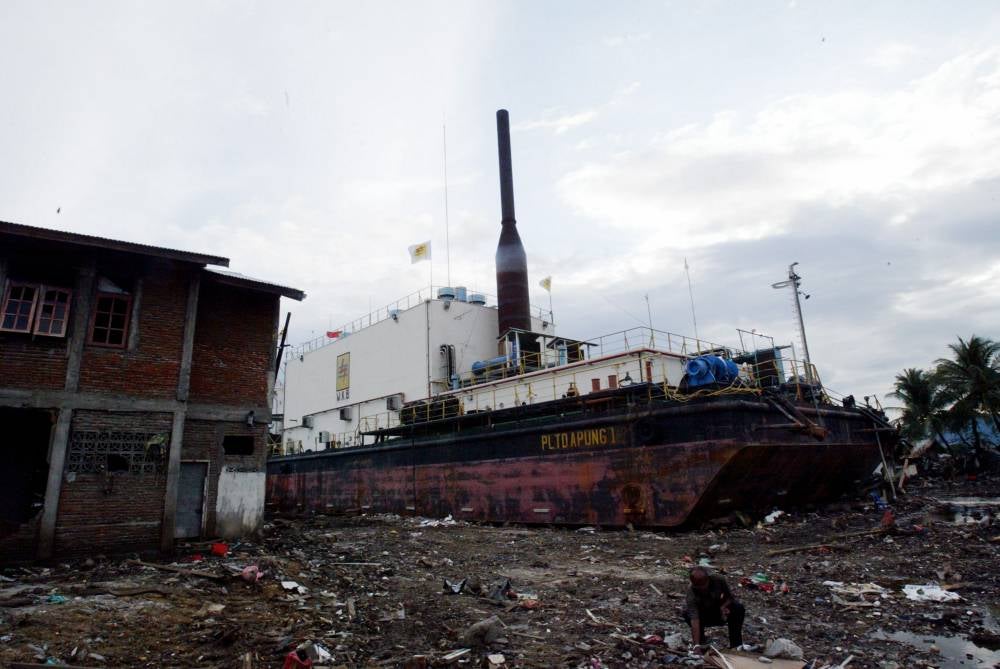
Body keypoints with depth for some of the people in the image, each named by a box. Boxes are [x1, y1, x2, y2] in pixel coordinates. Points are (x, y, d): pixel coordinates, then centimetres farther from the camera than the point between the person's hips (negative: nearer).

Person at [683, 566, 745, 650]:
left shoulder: (719, 580, -26)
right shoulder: (692, 593, -33)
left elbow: (729, 597, -7)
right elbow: (694, 620, -40)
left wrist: (724, 606, -29)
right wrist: (696, 645, -48)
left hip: (721, 614, 1)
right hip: (705, 617, -1)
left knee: (738, 608, -28)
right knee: (687, 614, -31)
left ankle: (736, 645, -14)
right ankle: (701, 644, -6)